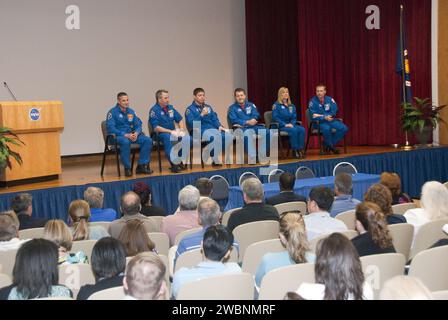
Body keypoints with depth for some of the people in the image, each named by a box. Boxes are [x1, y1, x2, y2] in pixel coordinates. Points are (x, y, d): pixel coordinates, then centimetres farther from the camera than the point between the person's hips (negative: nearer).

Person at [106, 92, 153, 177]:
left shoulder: (131, 112, 12)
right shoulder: (112, 112, -6)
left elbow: (138, 125, 12)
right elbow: (111, 128, -15)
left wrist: (136, 133, -12)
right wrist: (125, 135, -24)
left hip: (130, 135, 6)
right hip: (117, 136, -6)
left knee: (148, 140, -15)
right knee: (125, 142, -40)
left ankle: (141, 166, -10)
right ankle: (127, 168, -25)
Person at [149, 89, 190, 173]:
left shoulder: (170, 108, 13)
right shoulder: (154, 110, -8)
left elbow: (180, 119, 18)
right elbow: (156, 128, -16)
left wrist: (182, 129, -3)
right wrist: (170, 131, -20)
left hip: (173, 132, 6)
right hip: (161, 134, -6)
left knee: (187, 138, -20)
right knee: (167, 138, -39)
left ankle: (182, 162, -13)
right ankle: (174, 164, -36)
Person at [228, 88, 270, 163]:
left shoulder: (251, 105, 21)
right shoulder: (232, 108, 10)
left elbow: (256, 115, 8)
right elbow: (234, 120, -5)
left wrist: (253, 120, -15)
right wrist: (247, 122, -16)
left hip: (254, 126, 4)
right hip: (241, 127, -4)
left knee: (266, 132, -25)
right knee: (248, 135, -40)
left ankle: (262, 155, -20)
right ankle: (252, 157, -41)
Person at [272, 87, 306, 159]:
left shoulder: (291, 106, 16)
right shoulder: (276, 105, -2)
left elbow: (294, 117, 15)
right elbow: (275, 117, -10)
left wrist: (292, 124, -7)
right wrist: (285, 124, -19)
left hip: (291, 125, 6)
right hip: (280, 126, -6)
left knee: (302, 129, -24)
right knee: (294, 130, -33)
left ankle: (301, 149, -26)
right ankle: (295, 151, -26)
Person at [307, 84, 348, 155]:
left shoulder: (330, 99, 3)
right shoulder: (313, 101, -8)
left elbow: (333, 113, -6)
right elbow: (313, 116, -15)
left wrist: (320, 115, -16)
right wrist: (325, 117, -26)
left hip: (330, 120, 5)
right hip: (319, 122, -5)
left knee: (344, 128, -16)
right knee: (326, 128, -37)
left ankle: (331, 143, 0)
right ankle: (330, 146, -10)